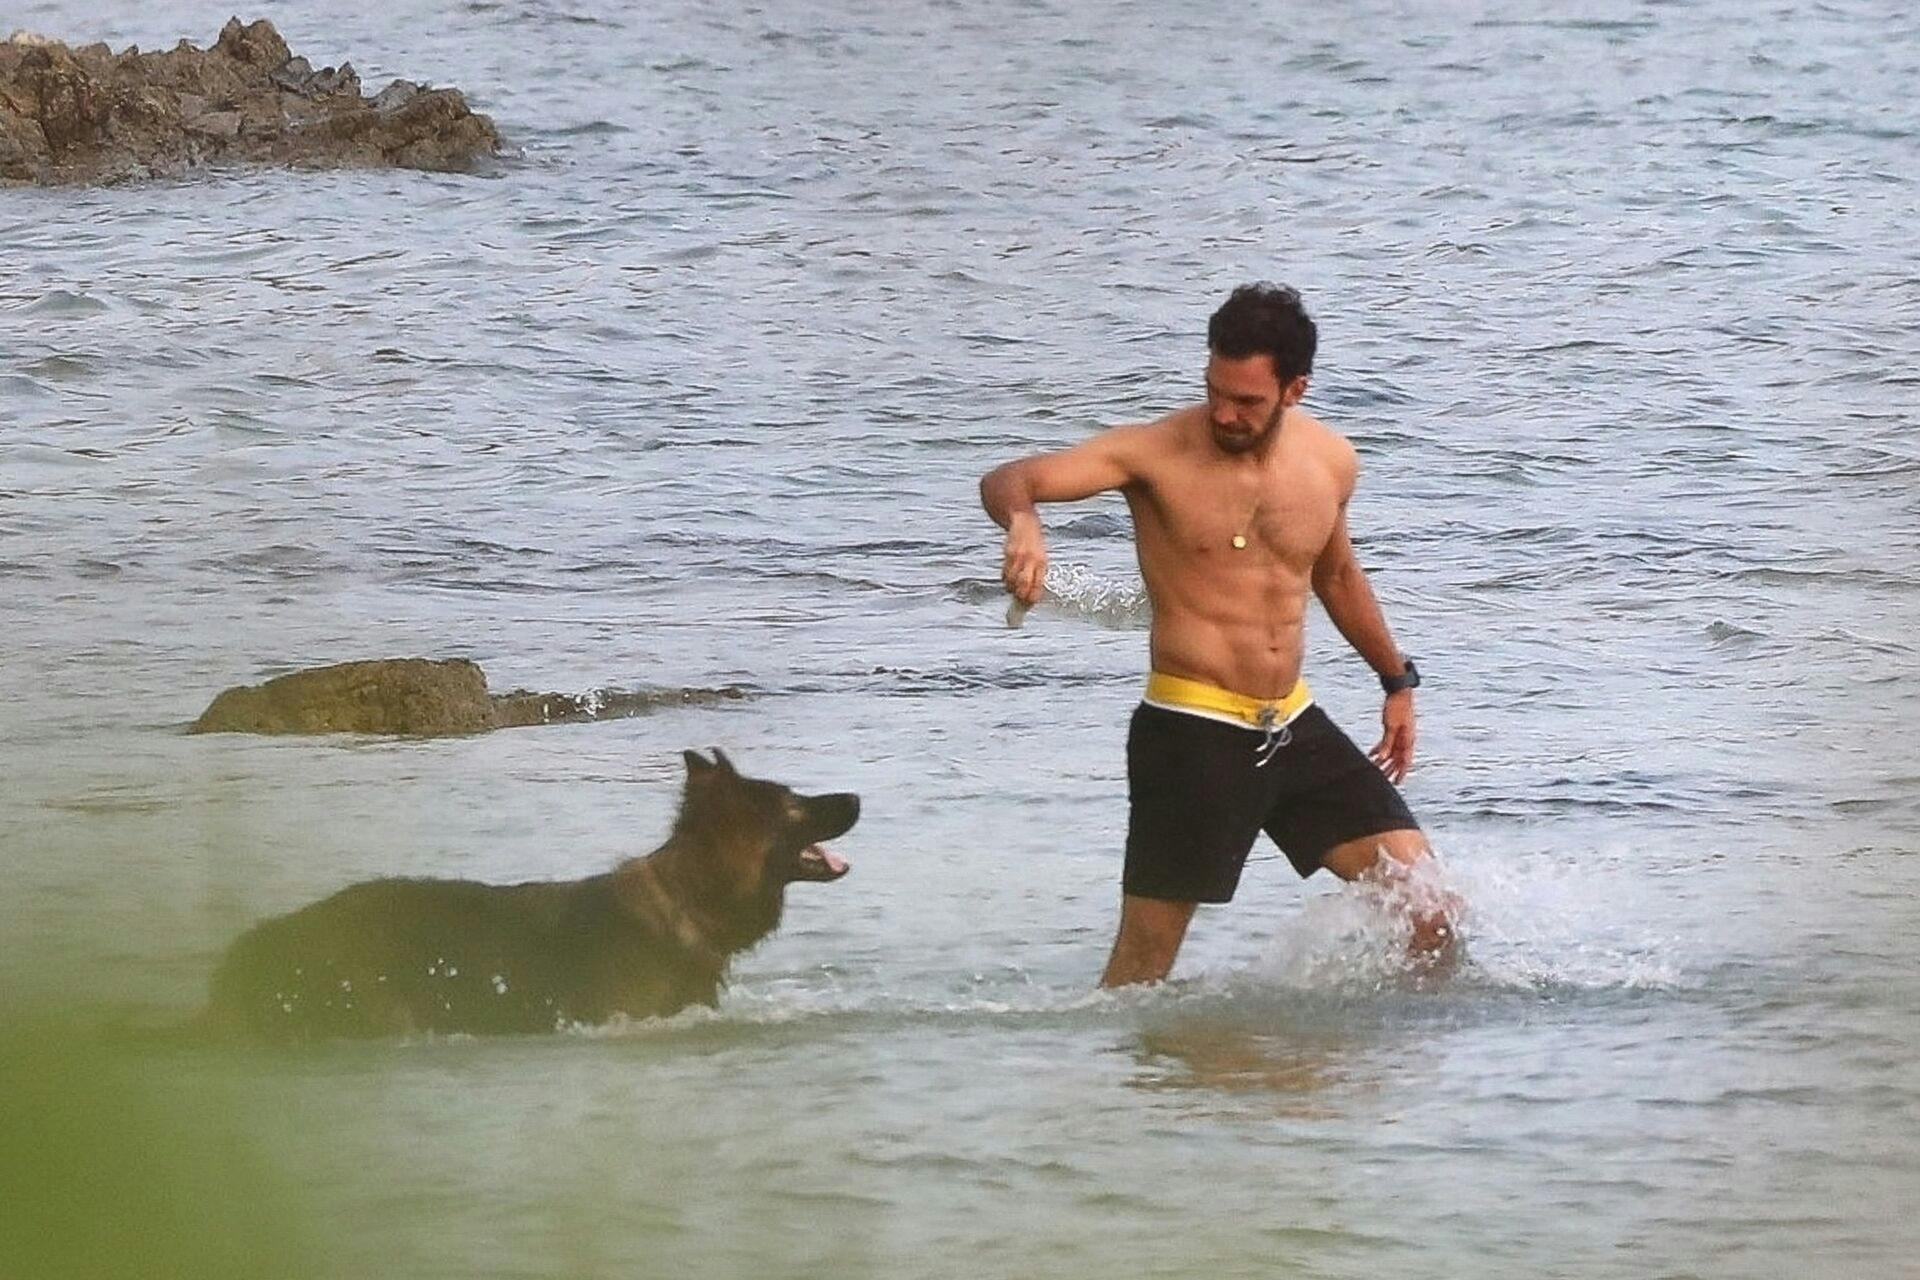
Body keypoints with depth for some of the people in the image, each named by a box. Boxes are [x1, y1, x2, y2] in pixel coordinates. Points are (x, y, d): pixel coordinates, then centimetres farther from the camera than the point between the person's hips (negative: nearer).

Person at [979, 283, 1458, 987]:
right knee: (1139, 978, -5)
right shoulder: (1157, 453, -11)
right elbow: (1007, 480, -20)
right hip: (1193, 737, -5)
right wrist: (1022, 522, -44)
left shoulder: (1329, 463, 5)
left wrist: (1397, 680, 33)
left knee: (1434, 916, -1)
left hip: (1295, 728, 5)